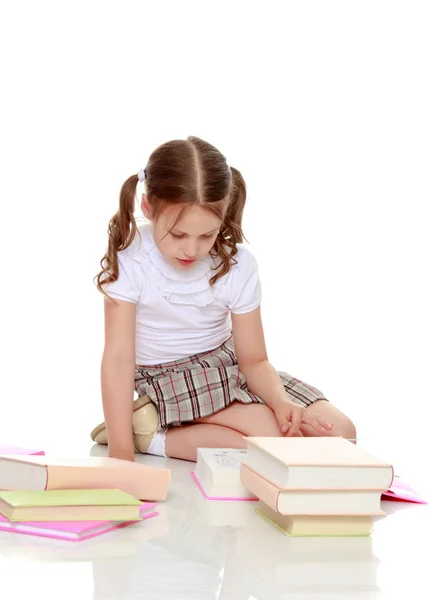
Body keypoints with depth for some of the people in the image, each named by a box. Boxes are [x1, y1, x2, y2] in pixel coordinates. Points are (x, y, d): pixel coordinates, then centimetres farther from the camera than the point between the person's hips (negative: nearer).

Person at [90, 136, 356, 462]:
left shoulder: (238, 265, -12)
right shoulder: (129, 260, -21)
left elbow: (254, 359, -8)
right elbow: (118, 357, -23)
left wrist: (280, 401, -29)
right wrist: (120, 451, -28)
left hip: (227, 363, 6)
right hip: (169, 378, -5)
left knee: (339, 432, -6)